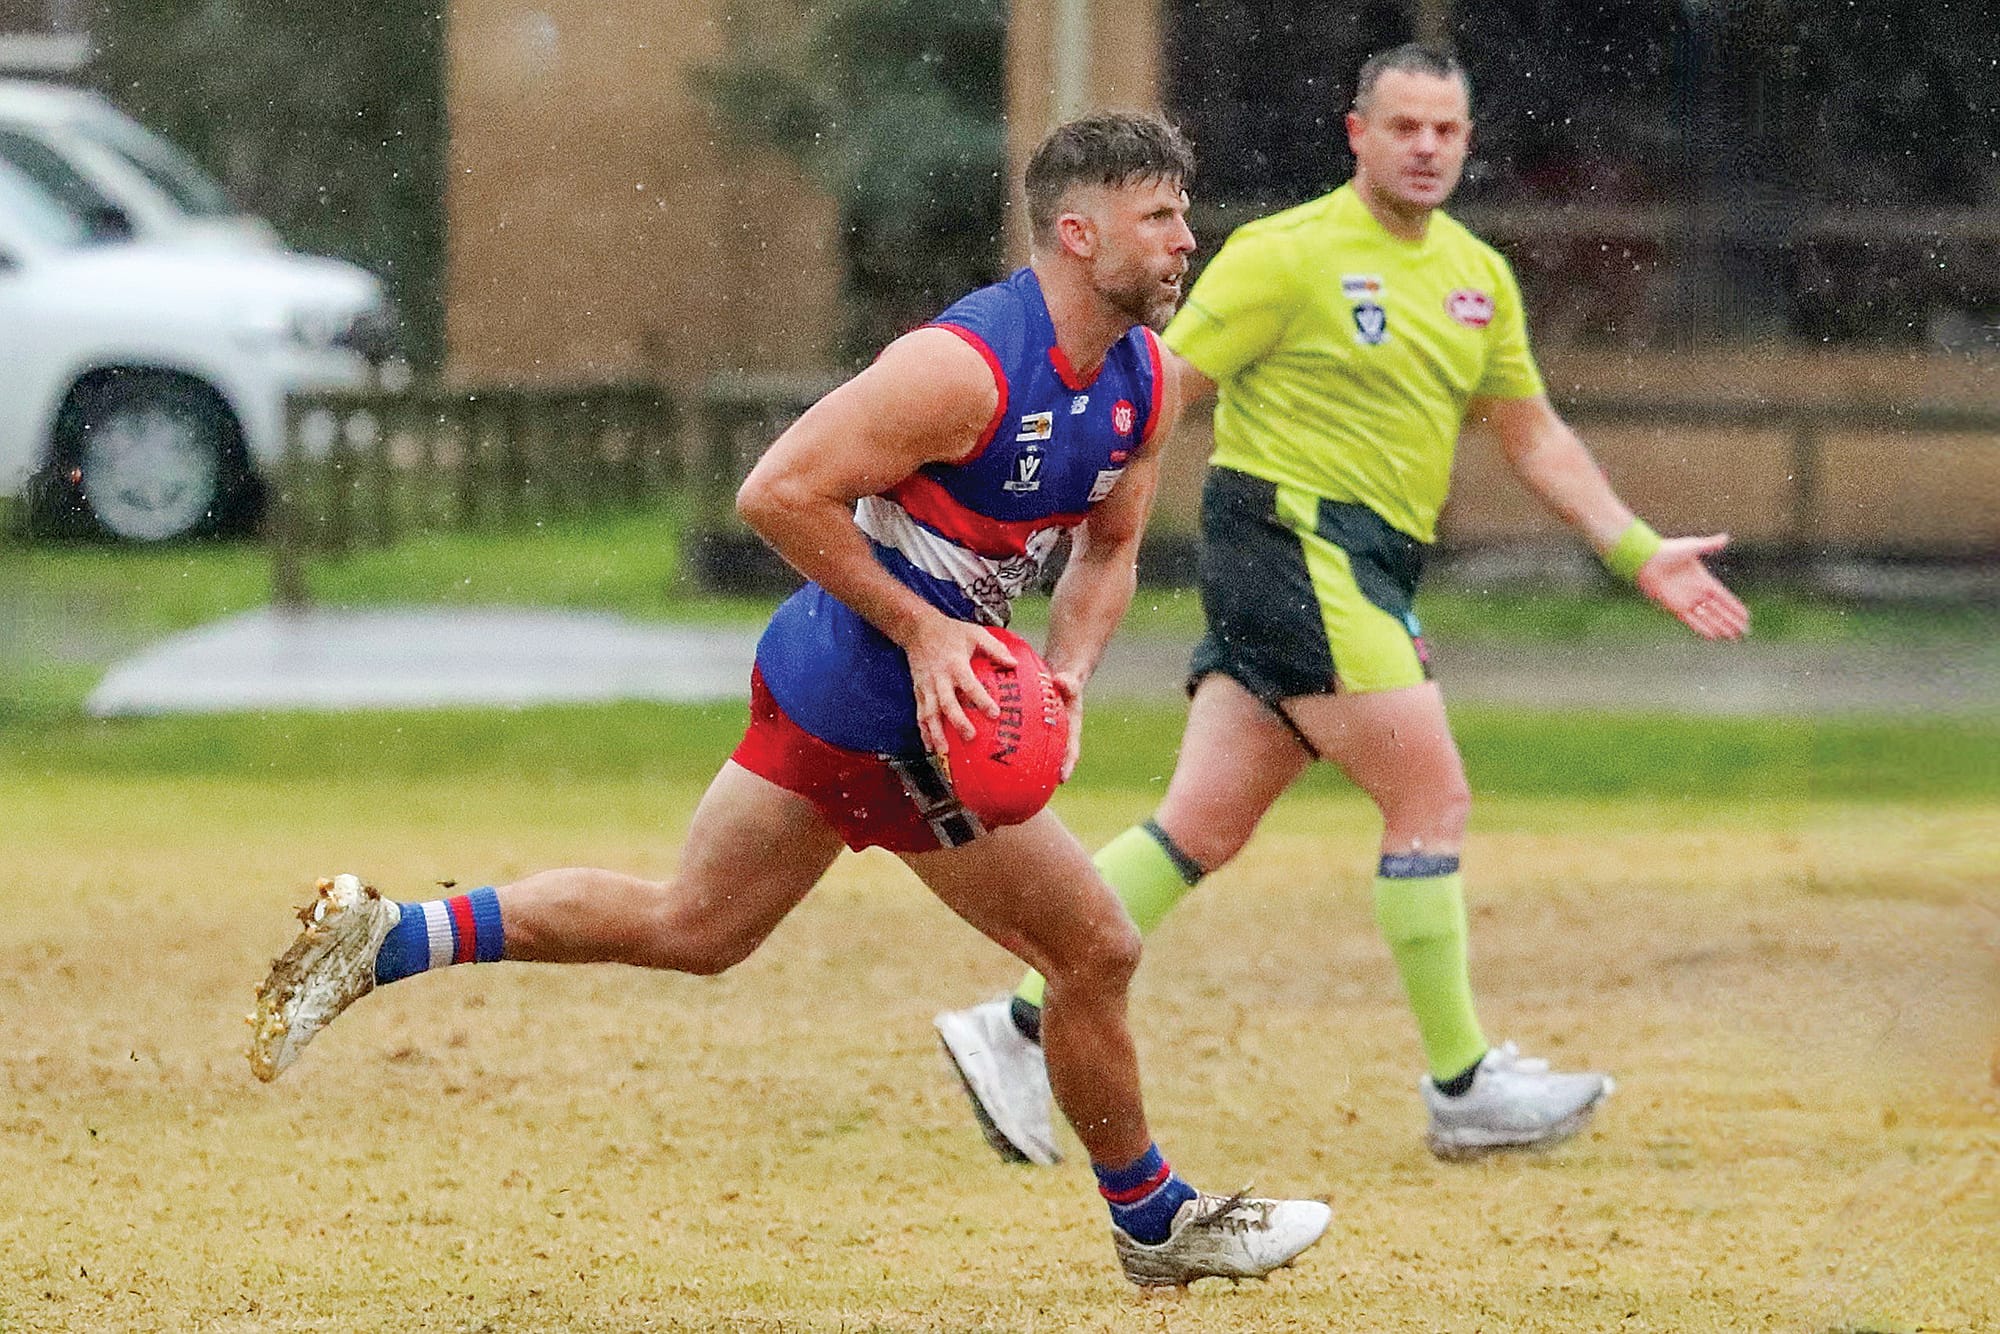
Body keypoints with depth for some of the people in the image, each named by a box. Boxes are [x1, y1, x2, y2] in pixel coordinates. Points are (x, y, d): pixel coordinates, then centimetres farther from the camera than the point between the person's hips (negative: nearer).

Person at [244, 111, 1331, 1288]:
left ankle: (388, 939, 16)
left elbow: (1109, 546, 16)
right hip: (884, 713, -9)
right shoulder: (967, 366, -24)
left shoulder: (1144, 383, 4)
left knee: (686, 925, 17)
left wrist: (1063, 679, -2)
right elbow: (780, 492, -22)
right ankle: (1157, 1223, 19)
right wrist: (920, 630, -22)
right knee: (1096, 950, 2)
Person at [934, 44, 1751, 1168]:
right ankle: (1464, 1089, -4)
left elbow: (1534, 433, 22)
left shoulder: (1478, 277, 15)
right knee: (1432, 797, -10)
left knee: (1208, 825, 4)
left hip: (1365, 571, 8)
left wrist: (1641, 554, 15)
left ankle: (1022, 1028, 7)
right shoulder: (1287, 255, -7)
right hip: (1295, 545, -8)